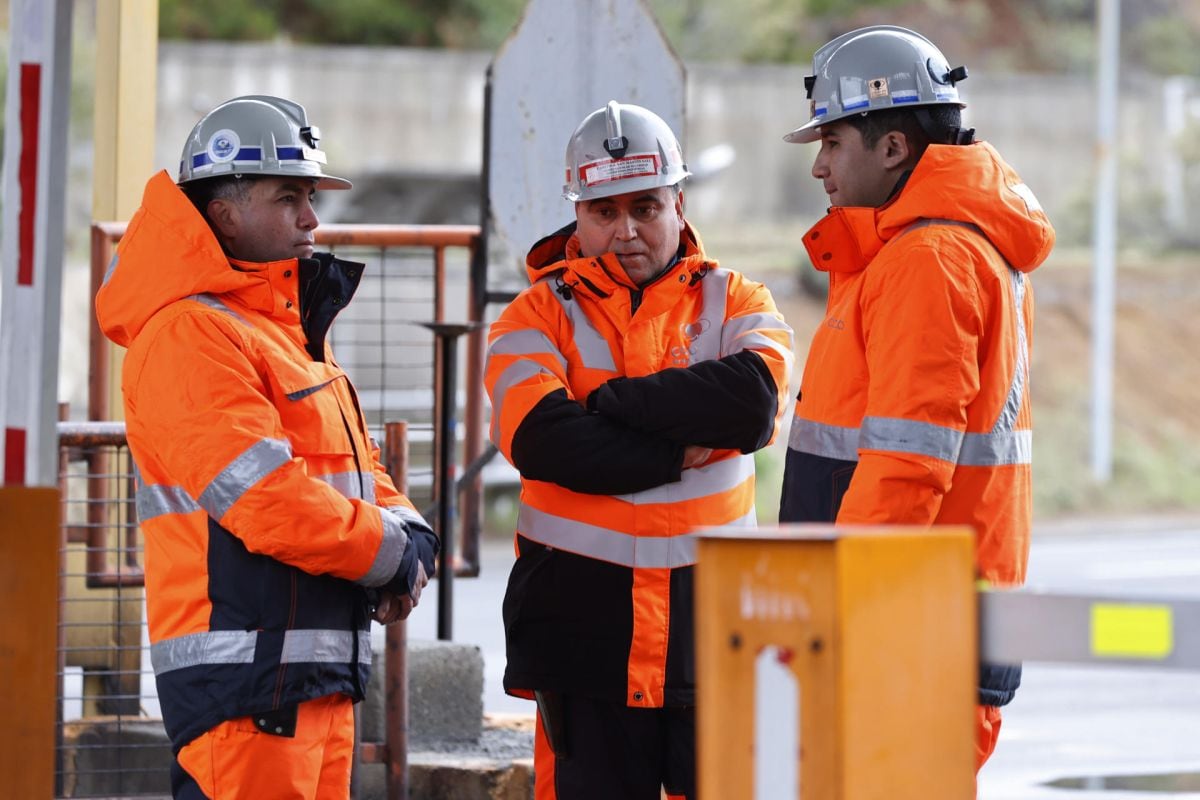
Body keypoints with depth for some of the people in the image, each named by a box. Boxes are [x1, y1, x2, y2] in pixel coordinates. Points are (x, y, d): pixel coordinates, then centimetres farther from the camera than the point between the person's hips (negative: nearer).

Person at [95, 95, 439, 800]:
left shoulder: (293, 325, 21)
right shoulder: (192, 335, -13)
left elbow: (355, 464, 21)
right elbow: (266, 498, -21)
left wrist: (409, 535, 0)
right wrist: (392, 556, -10)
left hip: (323, 673, 10)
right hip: (245, 671, -10)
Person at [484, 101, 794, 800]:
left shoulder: (734, 304, 9)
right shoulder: (539, 316, 6)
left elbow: (753, 402, -14)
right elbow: (542, 438, -14)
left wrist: (613, 400, -11)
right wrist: (677, 453, -13)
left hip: (713, 622, 1)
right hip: (582, 627, -1)